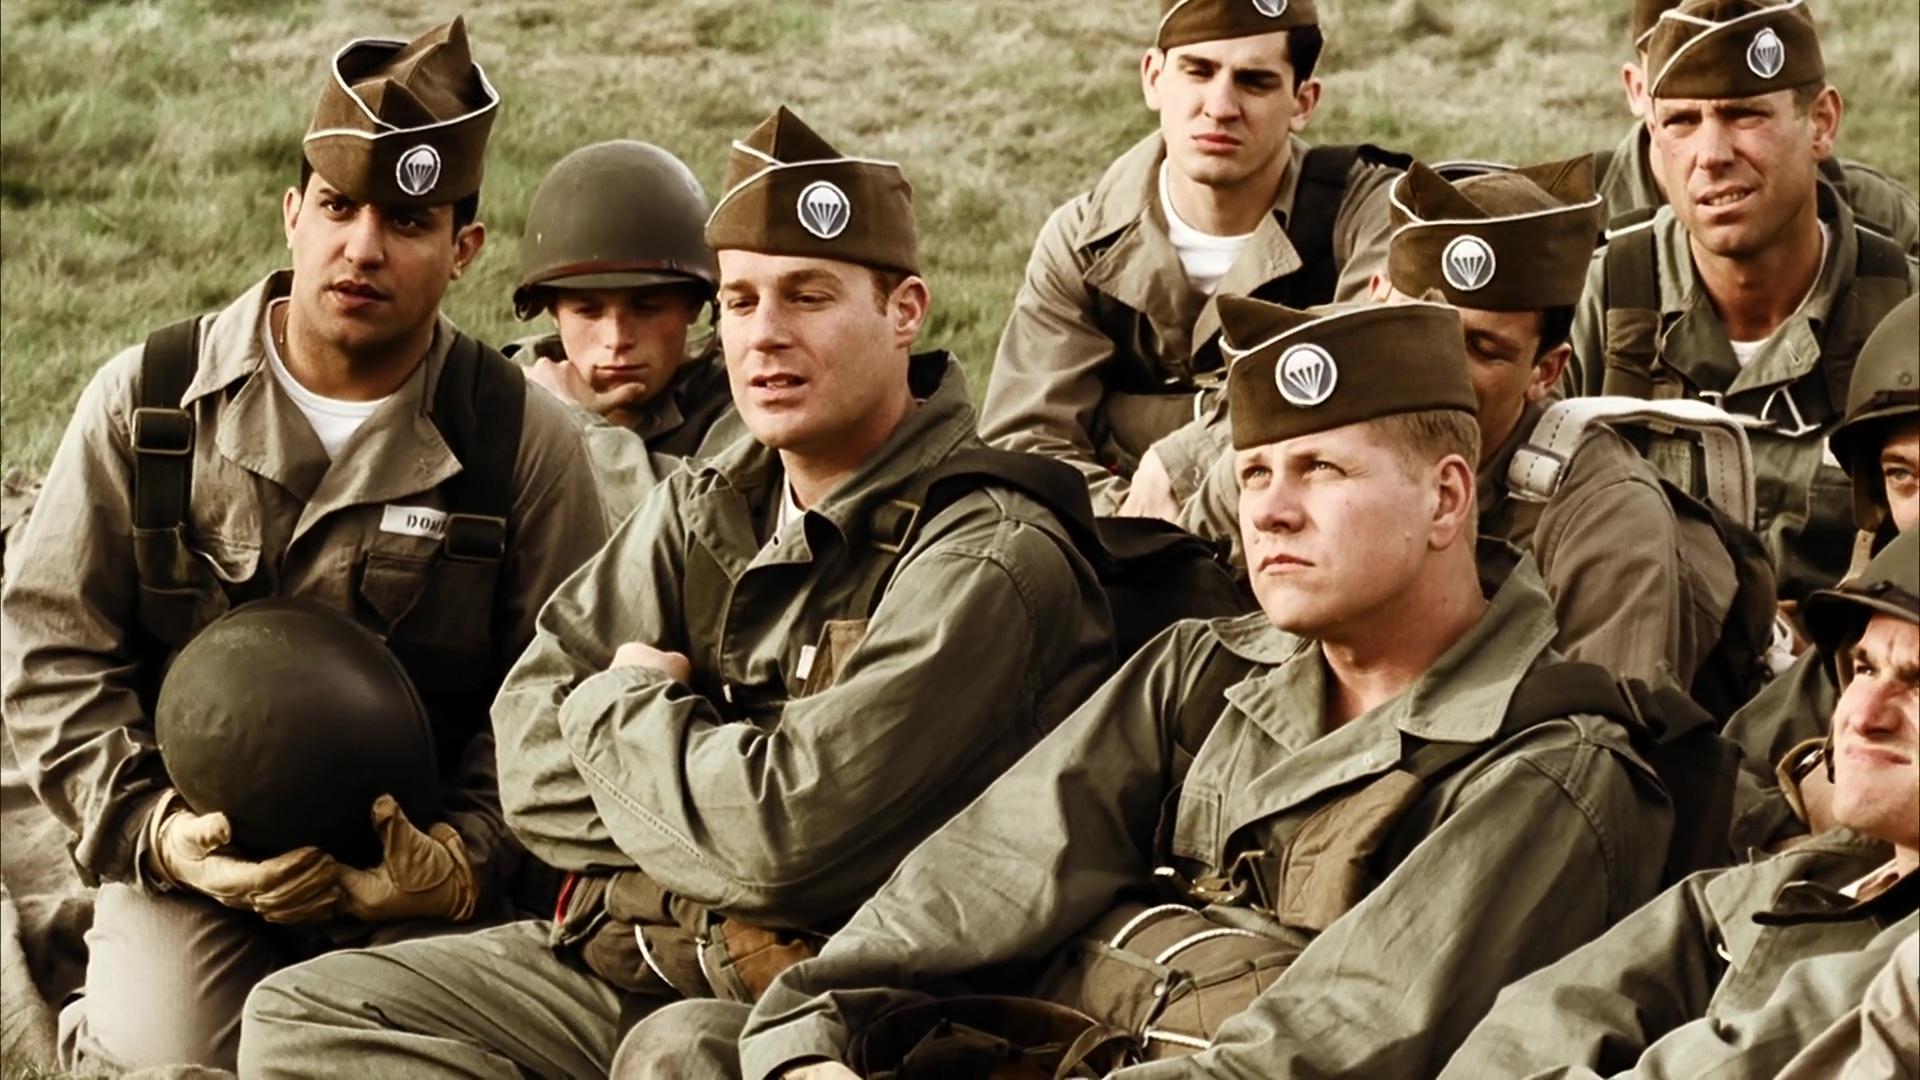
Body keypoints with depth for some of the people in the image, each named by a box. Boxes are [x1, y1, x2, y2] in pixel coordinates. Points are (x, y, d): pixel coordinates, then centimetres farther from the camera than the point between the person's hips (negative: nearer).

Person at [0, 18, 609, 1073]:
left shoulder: (520, 439, -3)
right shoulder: (145, 402, 0)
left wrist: (467, 859, -18)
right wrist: (152, 827, -11)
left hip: (414, 870, 0)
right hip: (195, 864, 0)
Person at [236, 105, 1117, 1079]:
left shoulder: (989, 560, -13)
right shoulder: (702, 514, 12)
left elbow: (791, 827, -22)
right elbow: (534, 767, 5)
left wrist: (620, 709, -4)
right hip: (615, 957, 8)